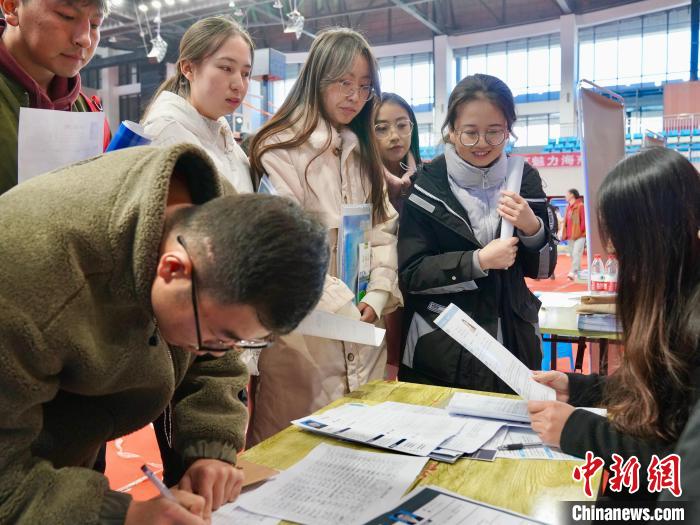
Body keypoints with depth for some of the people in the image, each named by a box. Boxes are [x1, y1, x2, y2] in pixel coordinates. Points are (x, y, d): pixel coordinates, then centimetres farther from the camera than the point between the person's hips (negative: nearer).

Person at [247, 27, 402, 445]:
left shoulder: (363, 151, 16)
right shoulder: (281, 149, -8)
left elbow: (384, 228, 10)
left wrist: (377, 297, -4)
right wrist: (341, 308, -18)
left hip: (363, 327, 6)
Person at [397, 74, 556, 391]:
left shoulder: (524, 177, 0)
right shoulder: (427, 184, -9)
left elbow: (542, 269, 5)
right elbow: (410, 273, -10)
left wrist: (532, 228, -14)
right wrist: (478, 261, -20)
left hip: (512, 346, 3)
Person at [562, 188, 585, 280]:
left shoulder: (580, 206, -6)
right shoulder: (568, 207, 15)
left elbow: (584, 220, -10)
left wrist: (581, 231, -15)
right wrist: (565, 234, 12)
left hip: (579, 235, -8)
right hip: (570, 236, 8)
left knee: (576, 253, -16)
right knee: (573, 255, 9)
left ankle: (573, 272, -22)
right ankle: (578, 273, 17)